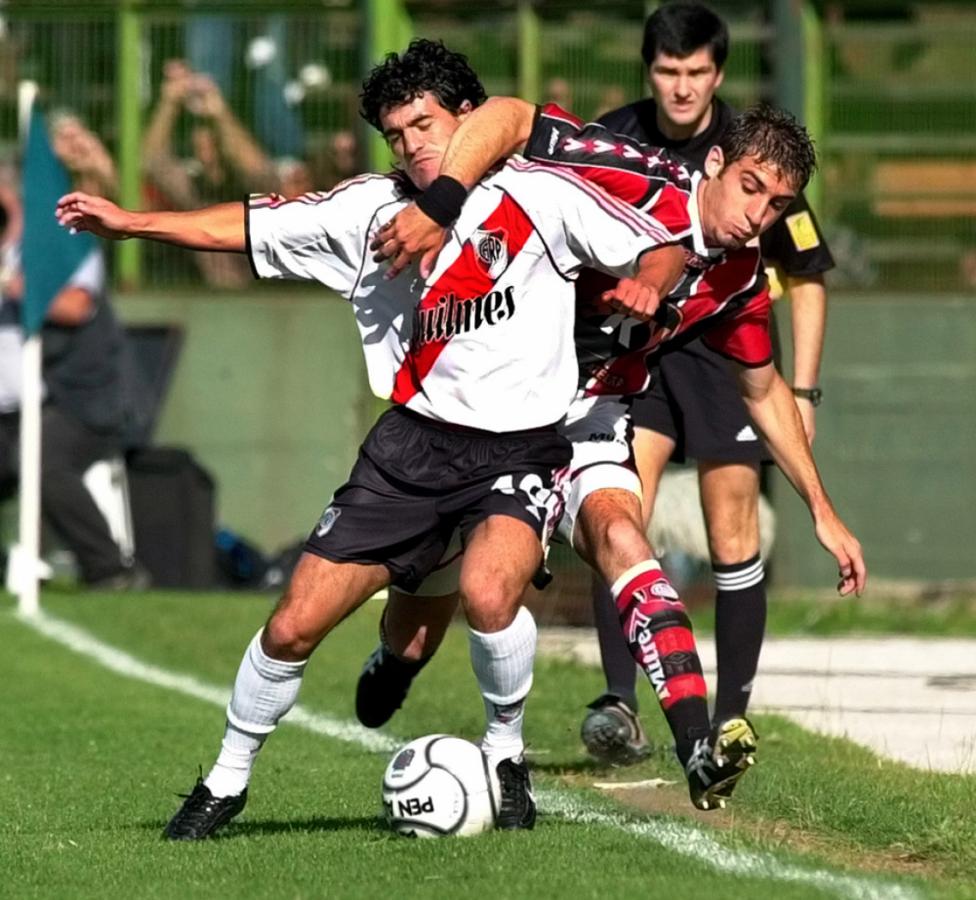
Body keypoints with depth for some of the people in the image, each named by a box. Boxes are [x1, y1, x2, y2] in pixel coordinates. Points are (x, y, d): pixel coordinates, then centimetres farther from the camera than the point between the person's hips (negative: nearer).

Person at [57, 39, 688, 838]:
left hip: (520, 448, -4)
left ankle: (506, 754, -5)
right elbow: (249, 226, 9)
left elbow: (662, 248, -3)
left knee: (488, 591, -33)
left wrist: (644, 284, -25)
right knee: (294, 625, -1)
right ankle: (226, 782, 22)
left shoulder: (540, 195, -5)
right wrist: (132, 223, 2)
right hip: (414, 441, 4)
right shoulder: (370, 210, 5)